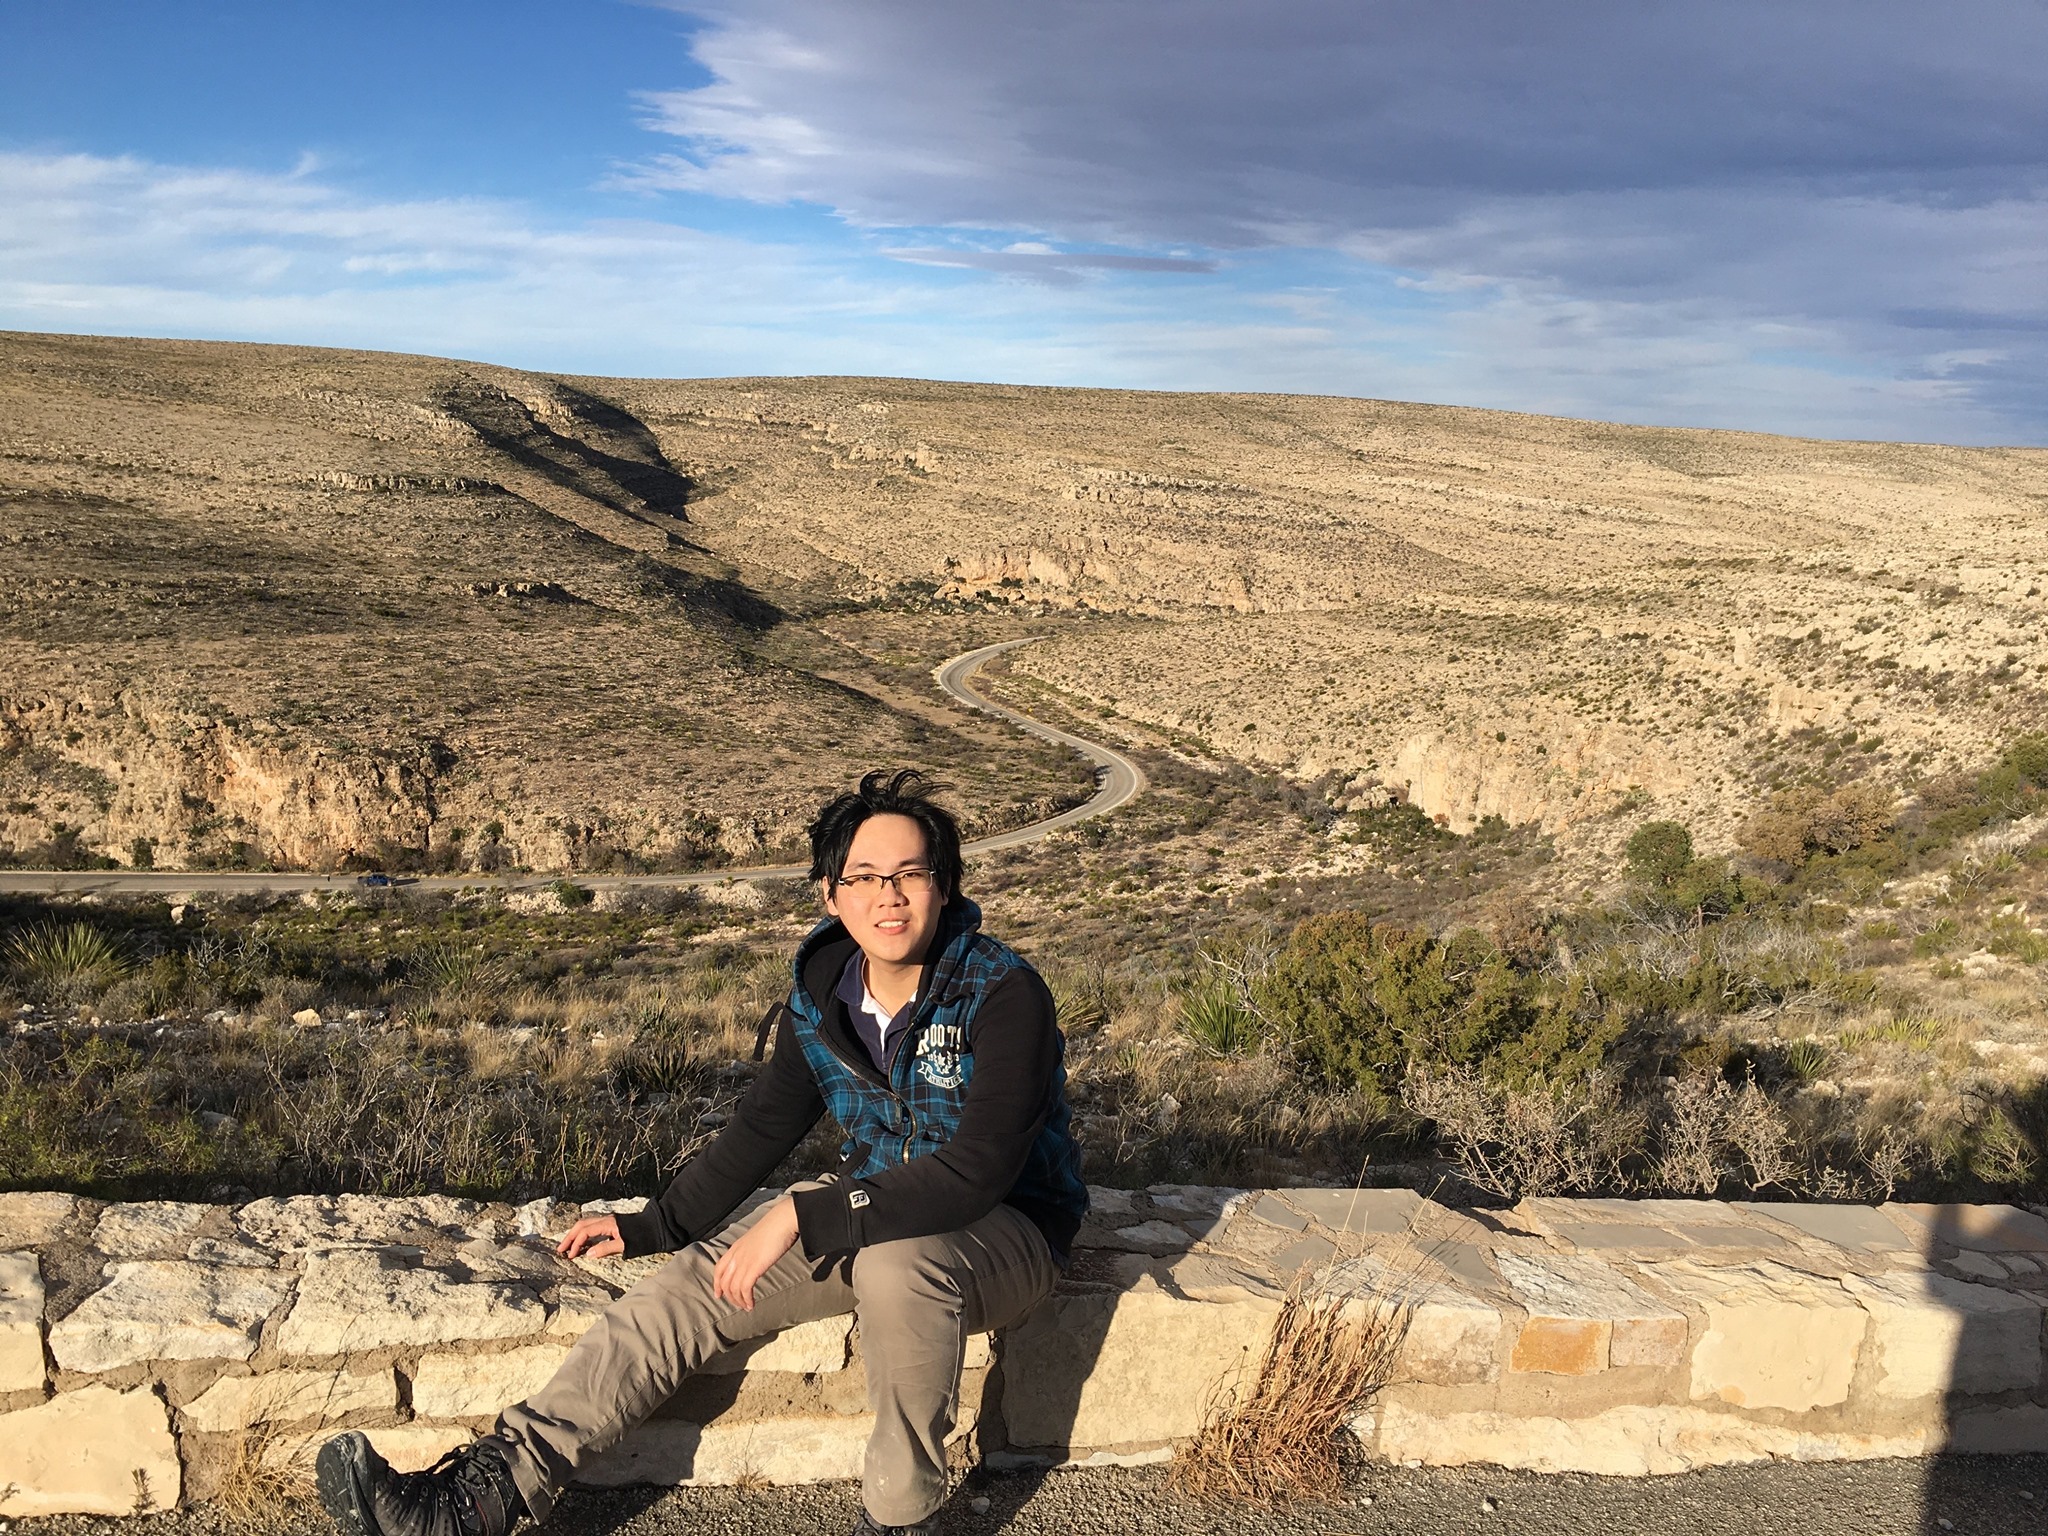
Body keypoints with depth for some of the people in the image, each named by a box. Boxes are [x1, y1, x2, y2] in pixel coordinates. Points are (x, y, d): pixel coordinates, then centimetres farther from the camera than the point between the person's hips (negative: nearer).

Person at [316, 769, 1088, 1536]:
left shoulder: (1005, 996, -23)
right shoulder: (821, 994, -3)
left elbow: (975, 1172, -31)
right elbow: (762, 1127, 10)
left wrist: (799, 1217, -32)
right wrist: (654, 1226, 9)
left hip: (1004, 1227, -6)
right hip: (873, 1201, 6)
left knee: (895, 1263, -39)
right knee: (688, 1282, -10)